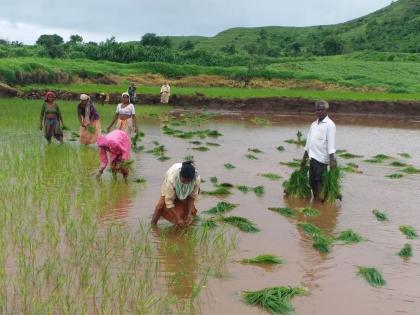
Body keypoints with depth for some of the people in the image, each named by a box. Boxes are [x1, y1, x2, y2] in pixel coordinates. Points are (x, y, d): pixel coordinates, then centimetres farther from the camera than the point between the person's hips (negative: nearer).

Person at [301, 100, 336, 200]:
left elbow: (331, 143, -13)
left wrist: (332, 160, -20)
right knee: (312, 182, 11)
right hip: (312, 158, 7)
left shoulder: (329, 125, -6)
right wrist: (304, 157, 22)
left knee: (320, 182, -4)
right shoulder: (313, 124, 16)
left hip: (321, 158, -7)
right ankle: (315, 200, 23)